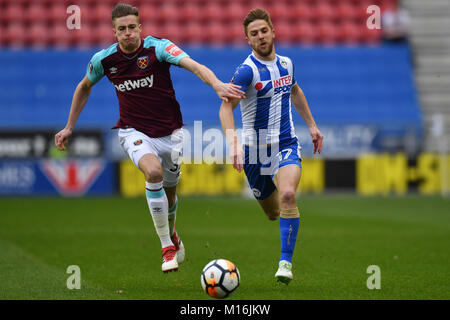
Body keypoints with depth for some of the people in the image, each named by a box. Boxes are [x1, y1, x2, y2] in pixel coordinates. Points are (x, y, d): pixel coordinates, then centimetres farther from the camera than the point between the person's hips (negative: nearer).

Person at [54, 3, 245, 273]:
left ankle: (172, 234, 52)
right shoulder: (103, 60, -6)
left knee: (170, 192, 15)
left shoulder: (158, 48, -16)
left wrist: (217, 84, -50)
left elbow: (194, 66, -31)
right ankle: (167, 248, -21)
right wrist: (69, 127, 17)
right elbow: (84, 87, 15)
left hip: (169, 132, 1)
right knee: (153, 171, -31)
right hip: (134, 131, -1)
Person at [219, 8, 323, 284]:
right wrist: (233, 144, -35)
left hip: (286, 145, 2)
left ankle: (286, 262, -21)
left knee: (288, 194, -25)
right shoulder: (247, 70, -13)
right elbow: (226, 107, -21)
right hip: (256, 150, -2)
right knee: (272, 212, 7)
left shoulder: (286, 63, 5)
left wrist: (312, 125, 28)